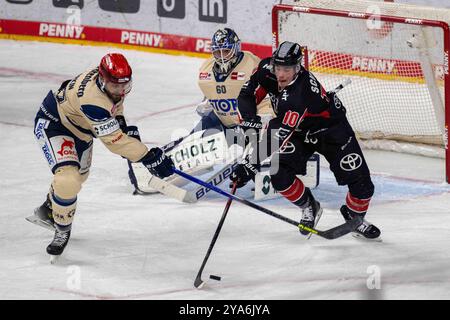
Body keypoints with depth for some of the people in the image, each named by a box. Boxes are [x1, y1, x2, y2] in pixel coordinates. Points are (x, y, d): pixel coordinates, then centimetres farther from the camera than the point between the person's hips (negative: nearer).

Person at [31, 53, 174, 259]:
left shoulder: (112, 80, -17)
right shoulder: (92, 100, -42)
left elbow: (114, 100, 11)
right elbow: (113, 140, -39)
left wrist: (122, 124, -1)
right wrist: (149, 158, -37)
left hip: (77, 124, 10)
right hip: (52, 124, -10)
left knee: (79, 174, 28)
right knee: (68, 179, -27)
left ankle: (48, 211, 54)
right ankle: (62, 229, -2)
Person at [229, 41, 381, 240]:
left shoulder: (299, 94, -42)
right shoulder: (267, 70, -22)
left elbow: (278, 137, -47)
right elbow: (248, 92, 1)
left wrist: (250, 166, -51)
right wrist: (249, 116, -16)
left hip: (330, 127, -6)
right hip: (299, 130, 6)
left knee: (359, 180, -10)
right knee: (279, 174, -17)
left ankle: (355, 218, 21)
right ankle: (309, 207, 11)